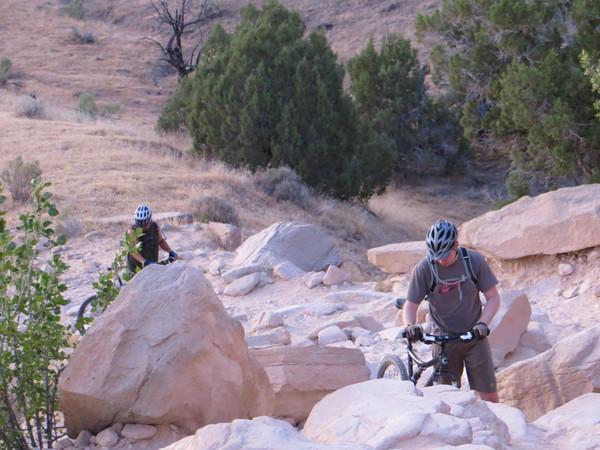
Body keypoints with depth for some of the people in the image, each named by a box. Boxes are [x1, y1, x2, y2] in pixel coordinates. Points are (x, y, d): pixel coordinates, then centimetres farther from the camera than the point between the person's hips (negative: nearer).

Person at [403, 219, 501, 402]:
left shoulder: (475, 261, -9)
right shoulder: (423, 269, -12)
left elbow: (493, 298, -4)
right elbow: (411, 305, -7)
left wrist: (482, 323, -20)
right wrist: (410, 326, -28)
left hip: (475, 338, 1)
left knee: (490, 397, -2)